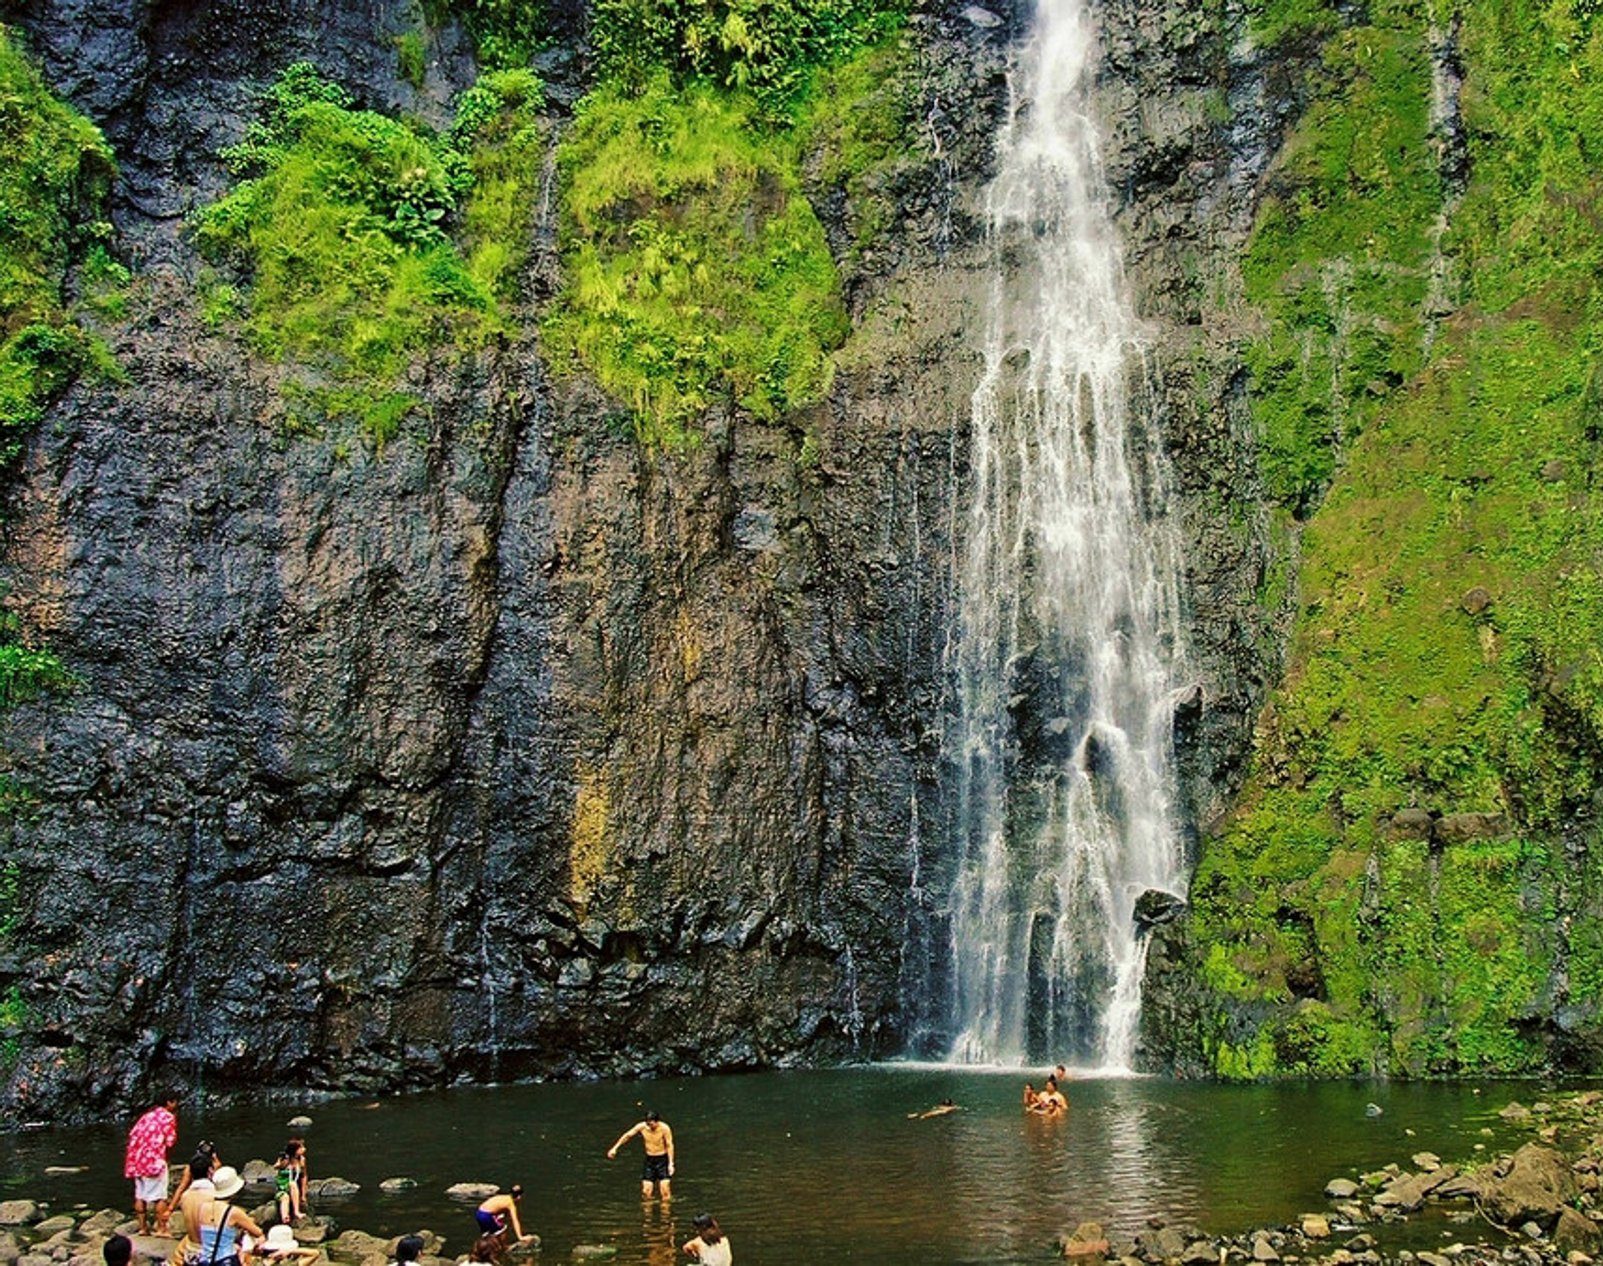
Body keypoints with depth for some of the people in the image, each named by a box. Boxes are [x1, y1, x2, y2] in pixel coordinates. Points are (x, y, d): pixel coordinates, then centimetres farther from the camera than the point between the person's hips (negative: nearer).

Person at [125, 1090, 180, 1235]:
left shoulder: (149, 1114, 15)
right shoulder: (169, 1117, -5)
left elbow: (133, 1133, 12)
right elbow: (170, 1142, -7)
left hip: (137, 1159, 7)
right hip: (155, 1159, -7)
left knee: (140, 1195, 11)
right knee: (160, 1196, -2)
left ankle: (142, 1227, 15)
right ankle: (161, 1228, -3)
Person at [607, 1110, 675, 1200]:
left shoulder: (664, 1128, -17)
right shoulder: (641, 1126, -10)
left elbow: (669, 1146, -11)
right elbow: (627, 1136, 3)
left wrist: (671, 1164, -16)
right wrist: (614, 1148, 4)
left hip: (662, 1159, -3)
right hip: (649, 1160, 3)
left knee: (664, 1188, -13)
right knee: (646, 1191, -4)